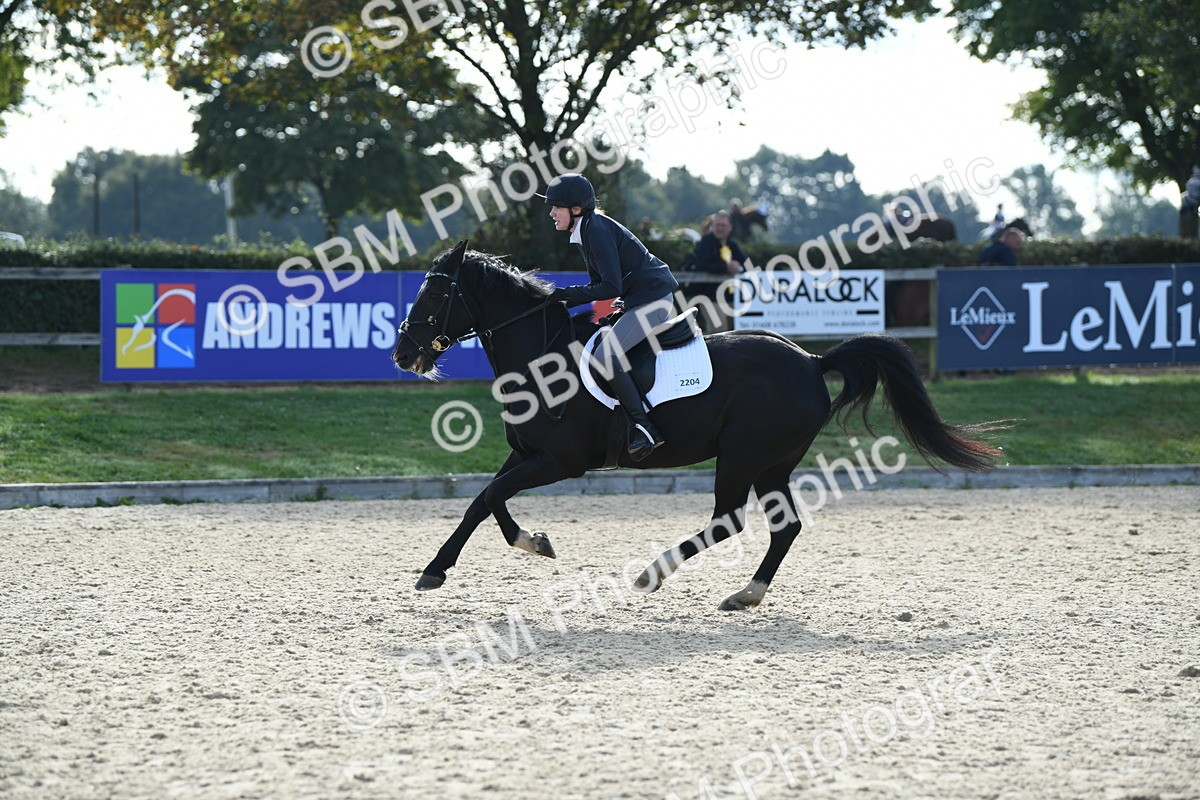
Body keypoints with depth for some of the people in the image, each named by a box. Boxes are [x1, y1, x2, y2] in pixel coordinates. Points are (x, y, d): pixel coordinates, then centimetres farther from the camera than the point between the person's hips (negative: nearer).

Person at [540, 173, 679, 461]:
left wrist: (565, 294, -19)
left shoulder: (596, 230, -18)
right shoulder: (585, 231, 13)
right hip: (639, 300, 11)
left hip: (653, 299, -11)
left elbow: (611, 288, -23)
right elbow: (599, 284, 17)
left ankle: (644, 428, -20)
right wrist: (562, 301, 5)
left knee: (605, 356, -23)